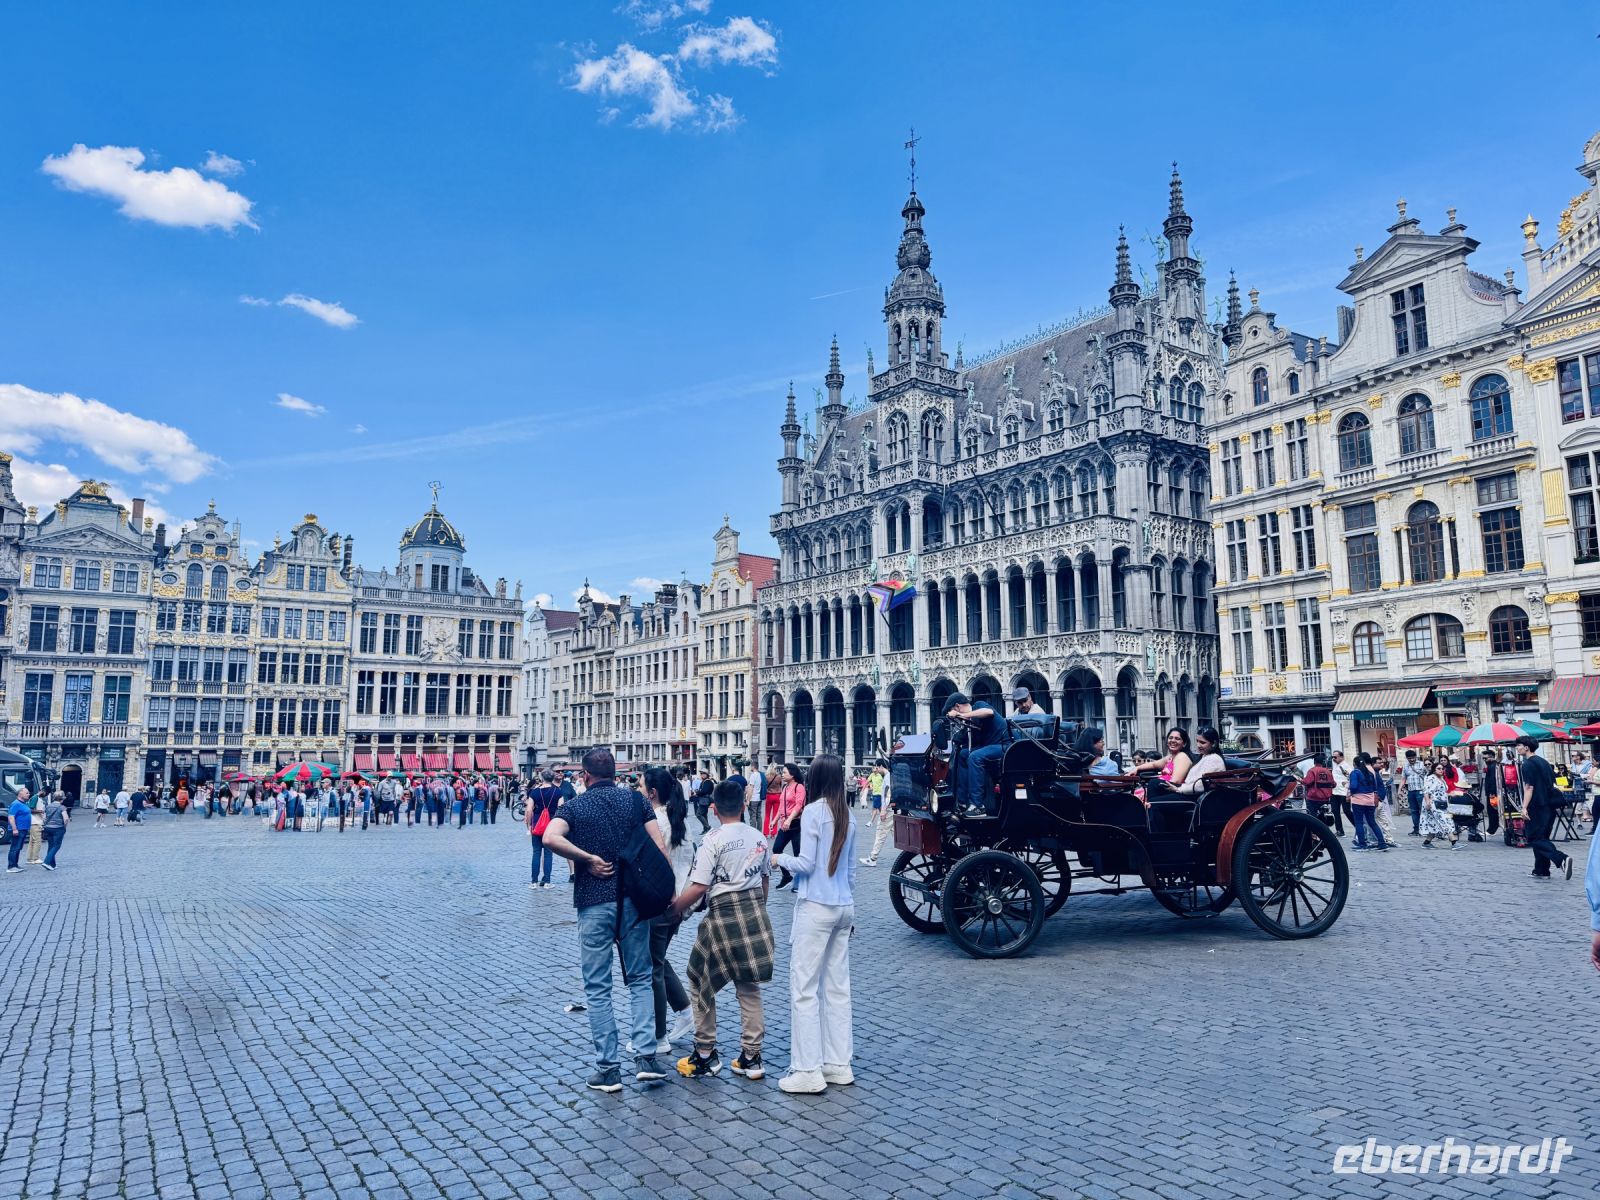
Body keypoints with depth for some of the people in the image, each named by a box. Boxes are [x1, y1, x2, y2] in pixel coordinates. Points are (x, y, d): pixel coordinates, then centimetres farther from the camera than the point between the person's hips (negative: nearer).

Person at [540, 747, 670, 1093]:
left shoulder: (574, 806, 1)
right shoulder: (636, 801, 4)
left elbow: (550, 837, -21)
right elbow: (660, 848, -4)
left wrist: (588, 859, -11)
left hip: (593, 902, -1)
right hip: (633, 899, 2)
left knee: (597, 987, 8)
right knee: (640, 979, 14)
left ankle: (608, 1069, 10)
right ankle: (645, 1057, 5)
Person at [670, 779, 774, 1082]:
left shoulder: (713, 839, -11)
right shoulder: (758, 837, 6)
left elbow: (699, 887, -16)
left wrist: (674, 907, -2)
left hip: (723, 914, -5)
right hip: (756, 915, 6)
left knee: (701, 983, 13)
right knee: (749, 988, 14)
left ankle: (705, 1055, 19)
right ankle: (751, 1058, 17)